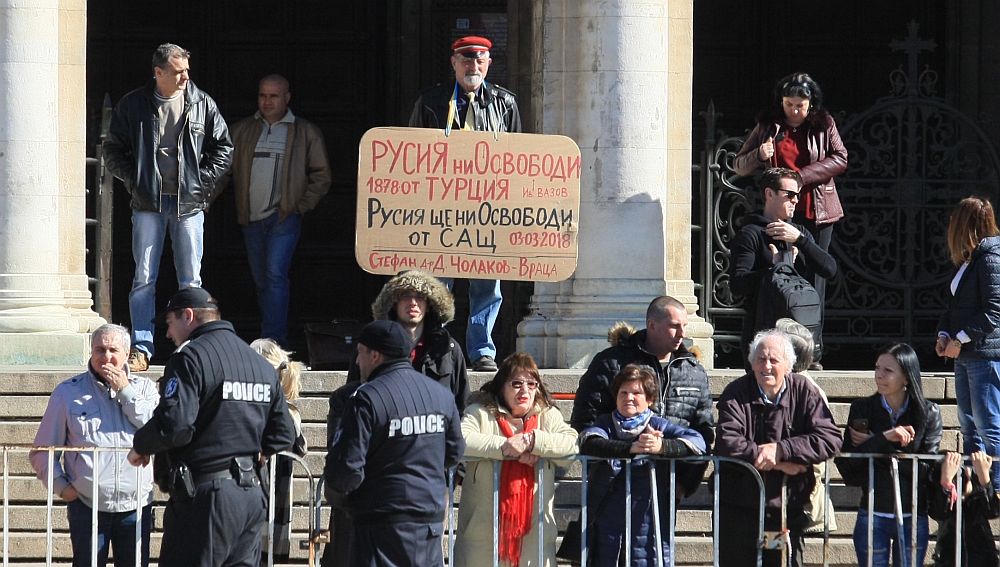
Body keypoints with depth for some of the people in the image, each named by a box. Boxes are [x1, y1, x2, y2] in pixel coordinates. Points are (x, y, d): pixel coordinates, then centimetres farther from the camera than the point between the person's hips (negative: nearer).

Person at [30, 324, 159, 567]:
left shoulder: (144, 389, 9)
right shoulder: (68, 392, 6)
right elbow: (42, 452, 10)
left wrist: (125, 391, -8)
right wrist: (61, 486, -2)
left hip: (136, 504, 1)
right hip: (87, 507, -1)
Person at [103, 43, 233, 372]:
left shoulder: (201, 104, 2)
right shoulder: (133, 105, 0)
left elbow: (223, 147, 10)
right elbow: (113, 150, 7)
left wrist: (204, 179, 0)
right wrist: (133, 180, -4)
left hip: (189, 203, 1)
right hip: (148, 203, -1)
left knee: (191, 281, 3)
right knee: (144, 279, -1)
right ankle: (141, 348, 1)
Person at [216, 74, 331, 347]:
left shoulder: (306, 133, 5)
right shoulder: (242, 130, 13)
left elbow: (321, 176, 8)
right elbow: (223, 169, 12)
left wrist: (301, 205, -4)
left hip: (283, 217, -4)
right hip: (251, 219, 4)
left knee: (275, 275, -17)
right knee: (260, 281, 8)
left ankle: (273, 342, -21)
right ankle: (277, 343, 17)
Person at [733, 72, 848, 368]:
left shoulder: (823, 124, 6)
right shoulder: (767, 126, 7)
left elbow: (840, 159, -2)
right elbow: (739, 164, 10)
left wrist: (802, 176, -13)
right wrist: (759, 156, -13)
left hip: (816, 213, 0)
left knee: (814, 278, -1)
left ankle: (812, 351, 0)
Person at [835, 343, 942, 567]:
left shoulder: (928, 413, -3)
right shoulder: (862, 409, -2)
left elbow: (926, 469, -11)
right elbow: (846, 465, -11)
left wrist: (873, 445, -13)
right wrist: (883, 439, -24)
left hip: (913, 517, 0)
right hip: (872, 516, 0)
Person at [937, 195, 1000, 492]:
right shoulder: (967, 261, 15)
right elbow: (954, 305, 21)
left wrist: (961, 339, -15)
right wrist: (944, 334, 4)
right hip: (965, 356, 10)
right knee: (969, 426, 15)